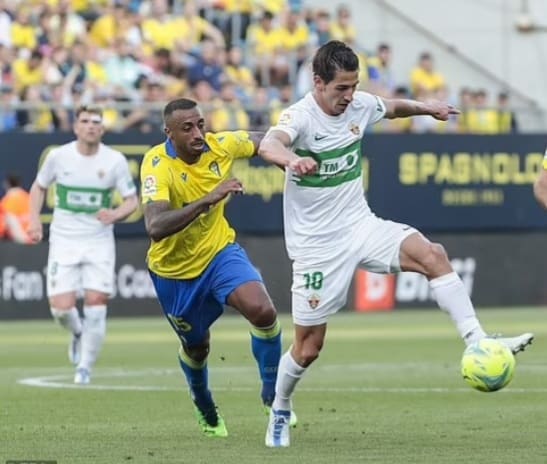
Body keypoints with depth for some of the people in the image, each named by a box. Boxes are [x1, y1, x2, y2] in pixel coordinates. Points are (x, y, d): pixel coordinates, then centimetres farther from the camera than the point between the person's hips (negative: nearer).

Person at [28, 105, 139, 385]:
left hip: (99, 241, 0)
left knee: (96, 301, -11)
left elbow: (132, 201, 1)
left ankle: (85, 366, 6)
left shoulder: (115, 160, -5)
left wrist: (116, 214, -21)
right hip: (63, 240, 0)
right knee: (61, 307, -9)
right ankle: (77, 333, 28)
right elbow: (39, 187, 12)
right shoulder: (58, 156, -4)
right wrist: (35, 220, -1)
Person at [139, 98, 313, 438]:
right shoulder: (158, 164, -29)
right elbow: (156, 228, -44)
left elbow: (265, 140, 5)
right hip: (175, 268, -2)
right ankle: (205, 410, 51)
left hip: (219, 251, 2)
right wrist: (208, 199, -52)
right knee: (196, 346, 16)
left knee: (263, 311, -25)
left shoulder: (220, 146, -16)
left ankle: (272, 394, -1)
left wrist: (290, 161, -17)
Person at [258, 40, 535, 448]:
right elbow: (269, 144, -45)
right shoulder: (301, 116, -20)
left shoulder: (359, 105, -1)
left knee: (432, 255, -22)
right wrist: (292, 158, -63)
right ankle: (280, 412, 30)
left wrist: (426, 107, 17)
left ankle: (478, 342, -26)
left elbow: (391, 107, 26)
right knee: (308, 346, 3)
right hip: (317, 244, -5)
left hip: (361, 226, 5)